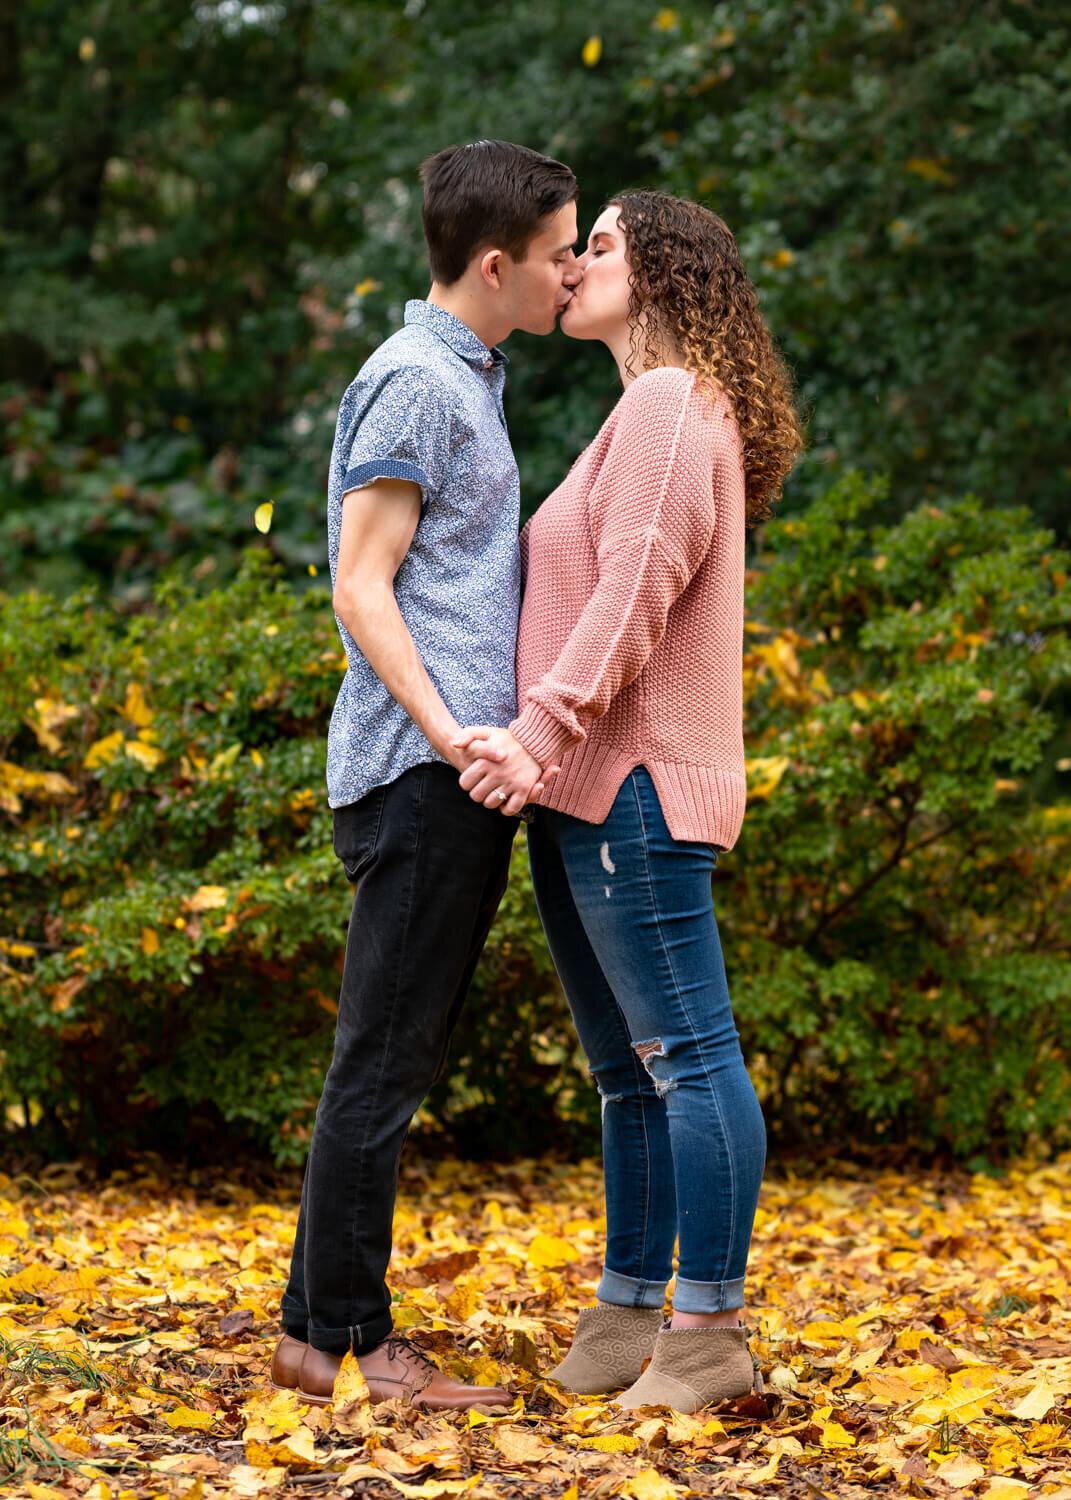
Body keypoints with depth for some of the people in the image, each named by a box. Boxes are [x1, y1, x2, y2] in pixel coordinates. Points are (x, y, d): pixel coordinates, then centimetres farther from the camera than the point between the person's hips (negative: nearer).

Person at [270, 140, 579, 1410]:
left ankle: (323, 1326, 17)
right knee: (384, 1058, -5)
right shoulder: (416, 381, -9)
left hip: (461, 772, 10)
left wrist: (511, 731, 24)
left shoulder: (464, 378, 22)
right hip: (421, 775, -10)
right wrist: (452, 736, -24)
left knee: (396, 1059, 11)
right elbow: (362, 588, -15)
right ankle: (340, 1339, 1)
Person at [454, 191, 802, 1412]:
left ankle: (711, 1333, -6)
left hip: (635, 788, -11)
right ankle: (626, 1313, 19)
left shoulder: (670, 403, -7)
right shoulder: (646, 417, 23)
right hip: (587, 802, 11)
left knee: (689, 1056, -8)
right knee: (627, 1072, 13)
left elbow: (636, 589, -18)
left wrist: (541, 730, -23)